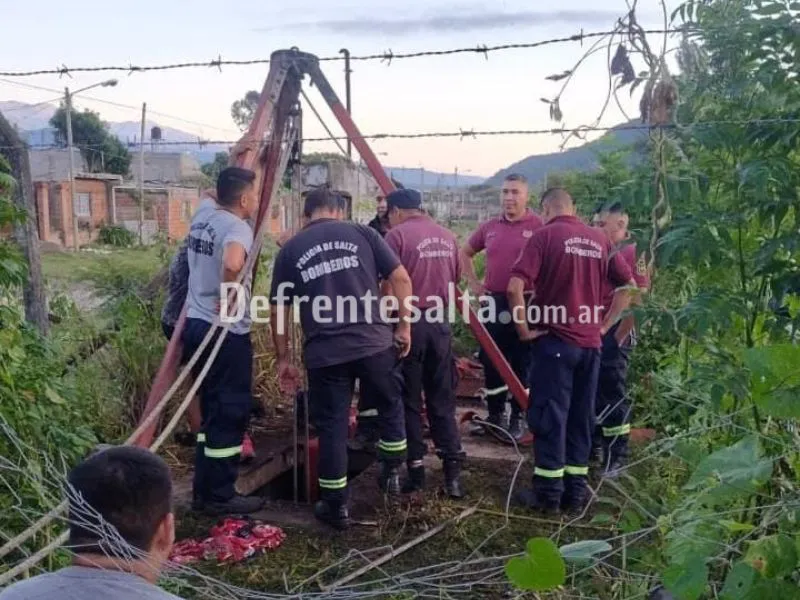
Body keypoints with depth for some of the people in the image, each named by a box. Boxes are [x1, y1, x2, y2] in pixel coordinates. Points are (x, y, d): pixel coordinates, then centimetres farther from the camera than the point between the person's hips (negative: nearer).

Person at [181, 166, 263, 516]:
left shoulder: (201, 219, 11)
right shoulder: (238, 227, -16)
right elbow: (231, 263, -38)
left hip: (196, 325, 9)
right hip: (226, 333, -9)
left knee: (212, 412, 17)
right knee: (230, 414, 1)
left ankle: (204, 492, 24)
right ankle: (220, 497, 10)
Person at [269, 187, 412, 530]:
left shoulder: (290, 250, 10)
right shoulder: (362, 233, 8)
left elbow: (278, 310, 10)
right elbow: (400, 277, 2)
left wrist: (283, 358, 18)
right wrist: (404, 326, 9)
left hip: (323, 352, 0)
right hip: (375, 341, 0)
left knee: (331, 427, 11)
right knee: (390, 404, 25)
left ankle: (336, 506, 19)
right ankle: (392, 472, 35)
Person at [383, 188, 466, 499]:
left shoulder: (397, 235, -8)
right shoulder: (448, 236, 10)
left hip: (409, 322, -5)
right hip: (440, 322, 5)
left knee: (408, 401, 6)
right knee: (442, 400, 11)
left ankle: (415, 471, 11)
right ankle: (452, 473, 10)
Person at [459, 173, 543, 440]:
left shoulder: (539, 226, -7)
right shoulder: (489, 227, 9)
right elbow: (465, 252, 23)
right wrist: (473, 282, 13)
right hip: (494, 302, 5)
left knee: (521, 363, 5)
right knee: (491, 361, 10)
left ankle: (518, 417, 18)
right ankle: (495, 415, 24)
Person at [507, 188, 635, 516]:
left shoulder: (545, 235, -8)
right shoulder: (599, 239, 8)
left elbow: (515, 286, -19)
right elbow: (629, 284, 14)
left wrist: (524, 328, -10)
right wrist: (605, 323, 15)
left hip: (555, 340, -5)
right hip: (590, 342, 5)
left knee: (549, 415, 3)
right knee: (581, 416, 12)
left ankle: (548, 492, 10)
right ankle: (575, 492, 19)